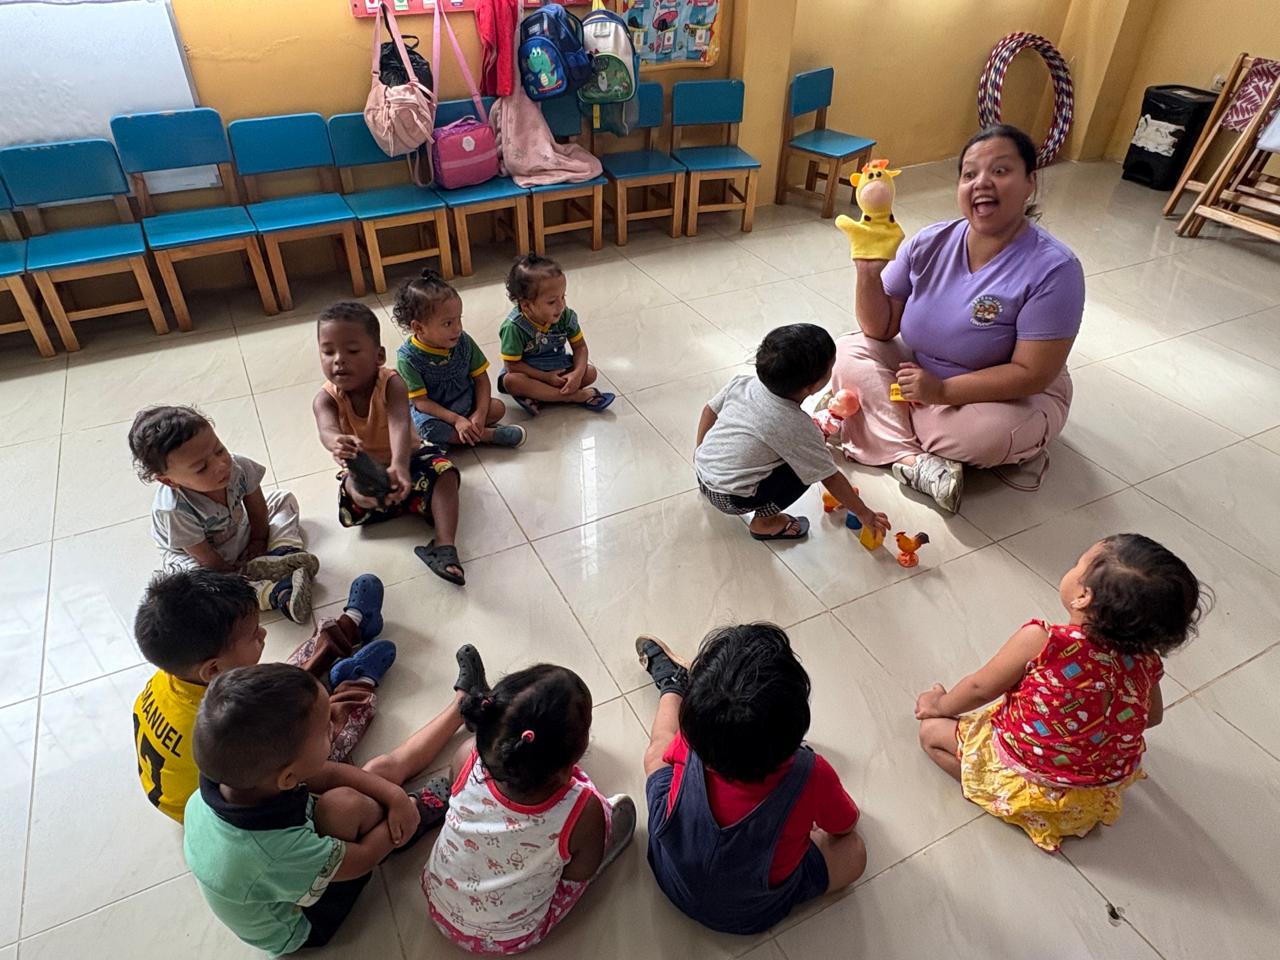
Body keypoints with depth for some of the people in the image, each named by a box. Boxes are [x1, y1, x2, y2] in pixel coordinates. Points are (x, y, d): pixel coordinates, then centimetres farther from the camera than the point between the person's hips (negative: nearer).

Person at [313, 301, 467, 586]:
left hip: (404, 458, -1)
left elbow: (399, 425, -42)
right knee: (352, 507, -29)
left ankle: (445, 545, -34)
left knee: (443, 470, -28)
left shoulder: (391, 384, -24)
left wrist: (400, 465, -64)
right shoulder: (325, 399, -18)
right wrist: (338, 444, -69)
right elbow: (327, 430, -40)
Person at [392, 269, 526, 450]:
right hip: (431, 410, -3)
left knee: (498, 407, -18)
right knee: (427, 427, -35)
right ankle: (486, 434, -23)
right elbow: (421, 401, -18)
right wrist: (456, 420, -29)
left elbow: (481, 378, -3)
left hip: (465, 403, 3)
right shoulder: (408, 358, -19)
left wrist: (480, 413, -20)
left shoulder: (463, 341, -9)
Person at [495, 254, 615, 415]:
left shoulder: (565, 316, -16)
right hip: (529, 373, -3)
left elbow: (580, 346, -7)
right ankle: (575, 396, -31)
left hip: (558, 367, 4)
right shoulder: (514, 327, -26)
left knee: (590, 372, -17)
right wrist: (546, 377, -24)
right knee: (511, 380, -35)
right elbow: (512, 365, -21)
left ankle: (536, 397, -23)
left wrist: (578, 373, -26)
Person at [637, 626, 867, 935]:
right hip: (751, 915, -1)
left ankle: (672, 683, 44)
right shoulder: (811, 776, -37)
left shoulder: (689, 741, -32)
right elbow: (847, 826, -11)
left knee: (659, 747, 18)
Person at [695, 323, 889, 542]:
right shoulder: (799, 427, -21)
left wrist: (700, 451, 25)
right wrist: (864, 514, 2)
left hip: (702, 469, 6)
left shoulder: (741, 383, -7)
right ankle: (764, 521, 5)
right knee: (806, 468, -5)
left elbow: (710, 410, 8)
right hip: (730, 499, -6)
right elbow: (831, 478, -11)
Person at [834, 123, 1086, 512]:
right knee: (848, 352, -13)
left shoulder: (1054, 269, -23)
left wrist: (942, 391, -31)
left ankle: (876, 417, -11)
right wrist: (868, 274, -24)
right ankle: (915, 459, -27)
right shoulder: (930, 243, -11)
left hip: (1010, 394, -4)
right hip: (919, 369, 5)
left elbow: (1032, 373, -24)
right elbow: (880, 330, -6)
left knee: (991, 434, -36)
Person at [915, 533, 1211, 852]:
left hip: (1033, 791, -6)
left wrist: (940, 704, 4)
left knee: (931, 731, 7)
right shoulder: (1144, 661, -15)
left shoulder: (1041, 642, -30)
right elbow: (1152, 716, 6)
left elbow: (980, 688, -15)